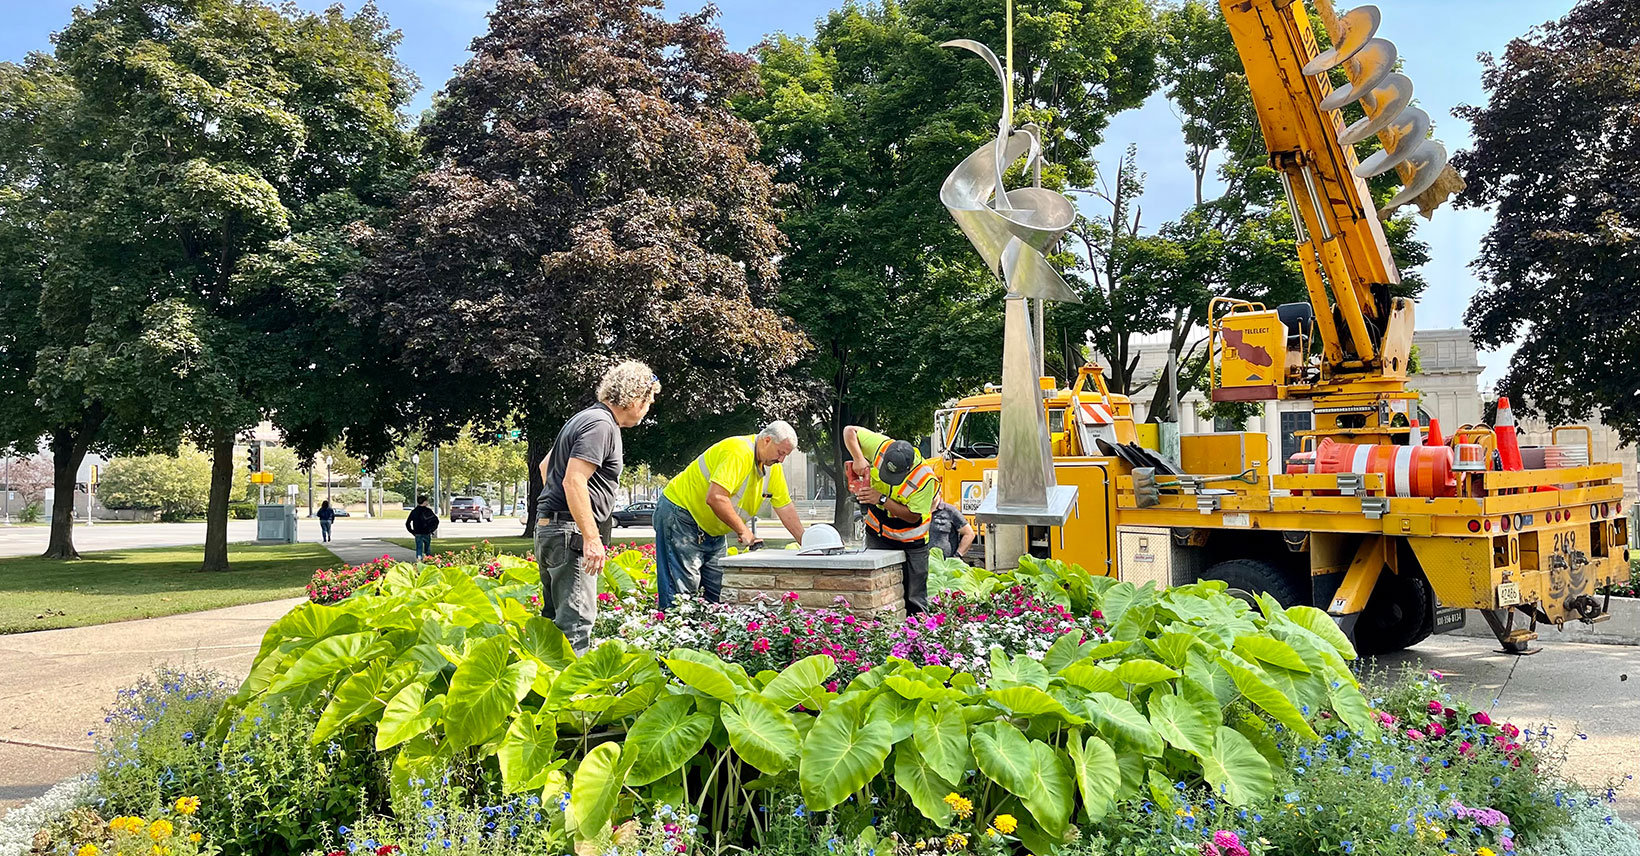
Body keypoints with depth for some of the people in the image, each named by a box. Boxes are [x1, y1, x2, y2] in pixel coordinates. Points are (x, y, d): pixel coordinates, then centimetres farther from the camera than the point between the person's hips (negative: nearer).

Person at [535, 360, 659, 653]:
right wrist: (592, 538, -24)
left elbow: (546, 465, 28)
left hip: (549, 527, 11)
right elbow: (573, 481, -23)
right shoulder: (601, 424, -13)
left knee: (554, 617, 14)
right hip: (571, 531, -11)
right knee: (576, 619, -11)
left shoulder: (587, 418, 19)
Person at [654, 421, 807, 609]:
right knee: (683, 589, -13)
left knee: (717, 592, 5)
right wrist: (742, 530, -28)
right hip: (680, 516, -9)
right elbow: (715, 497, -35)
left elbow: (785, 507, 8)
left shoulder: (773, 467, 3)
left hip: (712, 531, 9)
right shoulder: (738, 453, -26)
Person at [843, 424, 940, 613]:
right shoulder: (881, 446, -21)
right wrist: (858, 459, -25)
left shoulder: (925, 478, -30)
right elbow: (850, 431, -10)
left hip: (911, 541, -3)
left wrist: (882, 500, -32)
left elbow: (913, 516, -25)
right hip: (878, 535, 3)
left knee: (914, 600, 3)